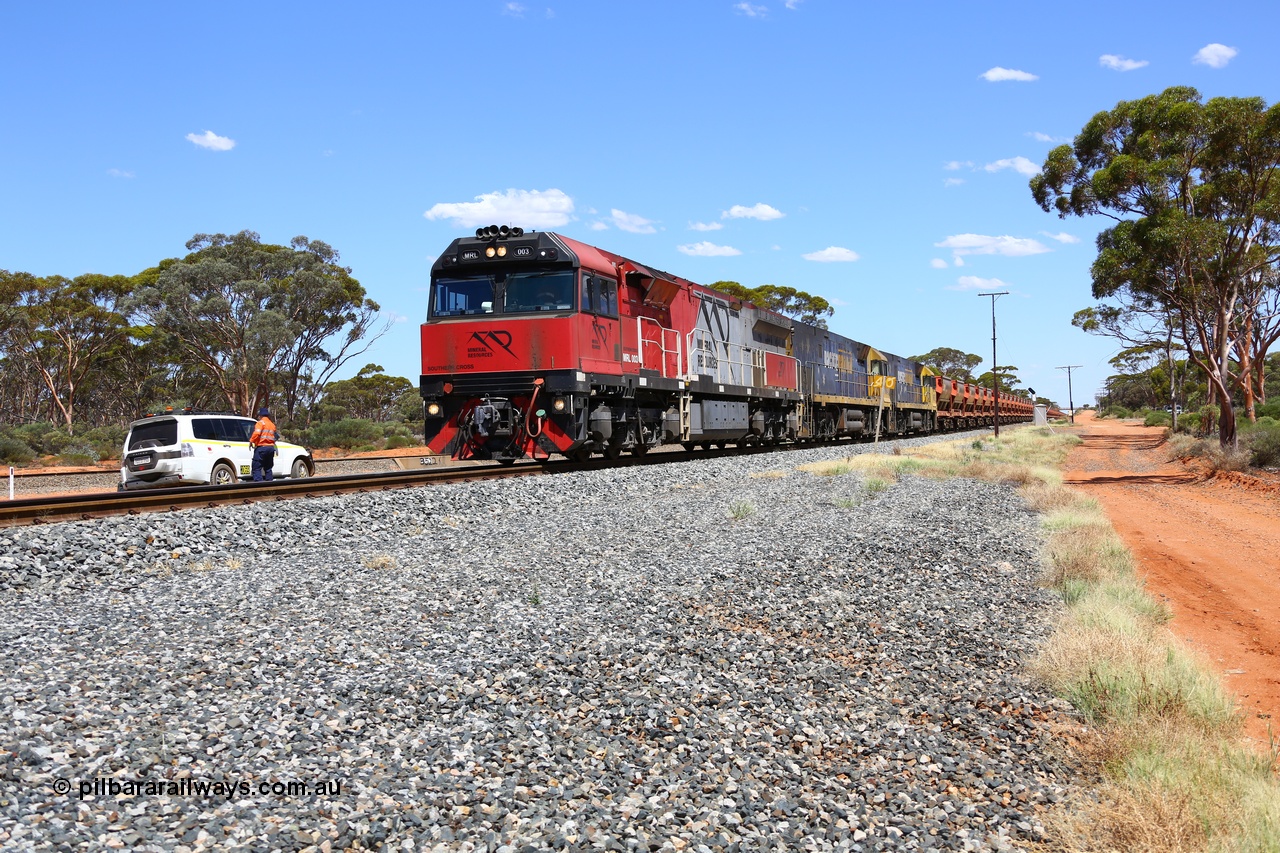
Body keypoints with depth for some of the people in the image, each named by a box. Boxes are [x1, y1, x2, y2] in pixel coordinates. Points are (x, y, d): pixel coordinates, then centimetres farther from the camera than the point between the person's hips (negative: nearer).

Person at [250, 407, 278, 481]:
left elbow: (257, 433, -19)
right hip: (271, 447, 7)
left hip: (261, 447, -7)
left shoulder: (260, 423, -4)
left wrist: (251, 441, -7)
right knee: (268, 468, 15)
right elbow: (275, 436, 15)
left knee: (257, 468, -6)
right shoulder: (272, 425, 19)